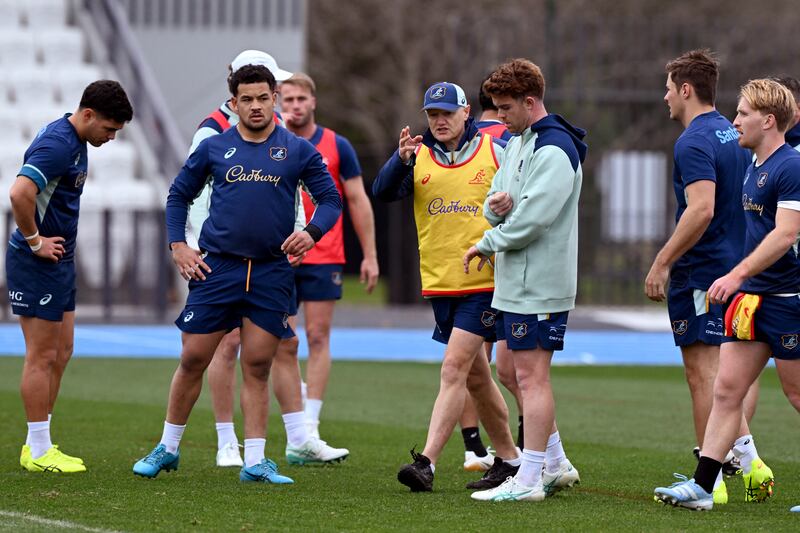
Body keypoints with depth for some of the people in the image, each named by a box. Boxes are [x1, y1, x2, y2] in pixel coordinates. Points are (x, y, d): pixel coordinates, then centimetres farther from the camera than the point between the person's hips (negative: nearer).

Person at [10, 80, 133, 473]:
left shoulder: (76, 143, 12)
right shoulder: (57, 145, -21)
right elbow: (20, 193, -34)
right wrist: (34, 241, -22)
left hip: (59, 260, 10)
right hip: (37, 263, -10)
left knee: (61, 352, 13)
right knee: (42, 356, -4)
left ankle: (40, 443, 20)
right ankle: (38, 451, 2)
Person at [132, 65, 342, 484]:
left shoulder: (297, 151, 4)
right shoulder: (214, 147, 5)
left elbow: (330, 198, 6)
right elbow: (179, 194, 15)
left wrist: (311, 232, -13)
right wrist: (178, 245, 3)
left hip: (271, 272, 0)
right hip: (217, 268, 0)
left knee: (257, 368, 2)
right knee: (193, 360, 2)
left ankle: (255, 461, 6)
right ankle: (168, 448, 16)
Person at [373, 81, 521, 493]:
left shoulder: (495, 153, 0)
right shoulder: (418, 157, 6)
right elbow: (383, 193, -9)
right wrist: (400, 160, -25)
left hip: (485, 283, -5)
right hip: (439, 284, 5)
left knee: (454, 368, -15)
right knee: (476, 376, 14)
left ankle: (427, 463, -20)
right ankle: (508, 458, 27)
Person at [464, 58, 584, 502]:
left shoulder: (554, 151, -16)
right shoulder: (517, 143, 16)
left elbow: (531, 219, -23)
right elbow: (495, 205, 17)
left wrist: (488, 244, -9)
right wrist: (495, 204, -8)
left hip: (540, 282, -10)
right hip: (514, 281, 10)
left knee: (531, 376, -8)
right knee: (518, 372, 16)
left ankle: (528, 481, -6)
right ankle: (555, 465, 25)